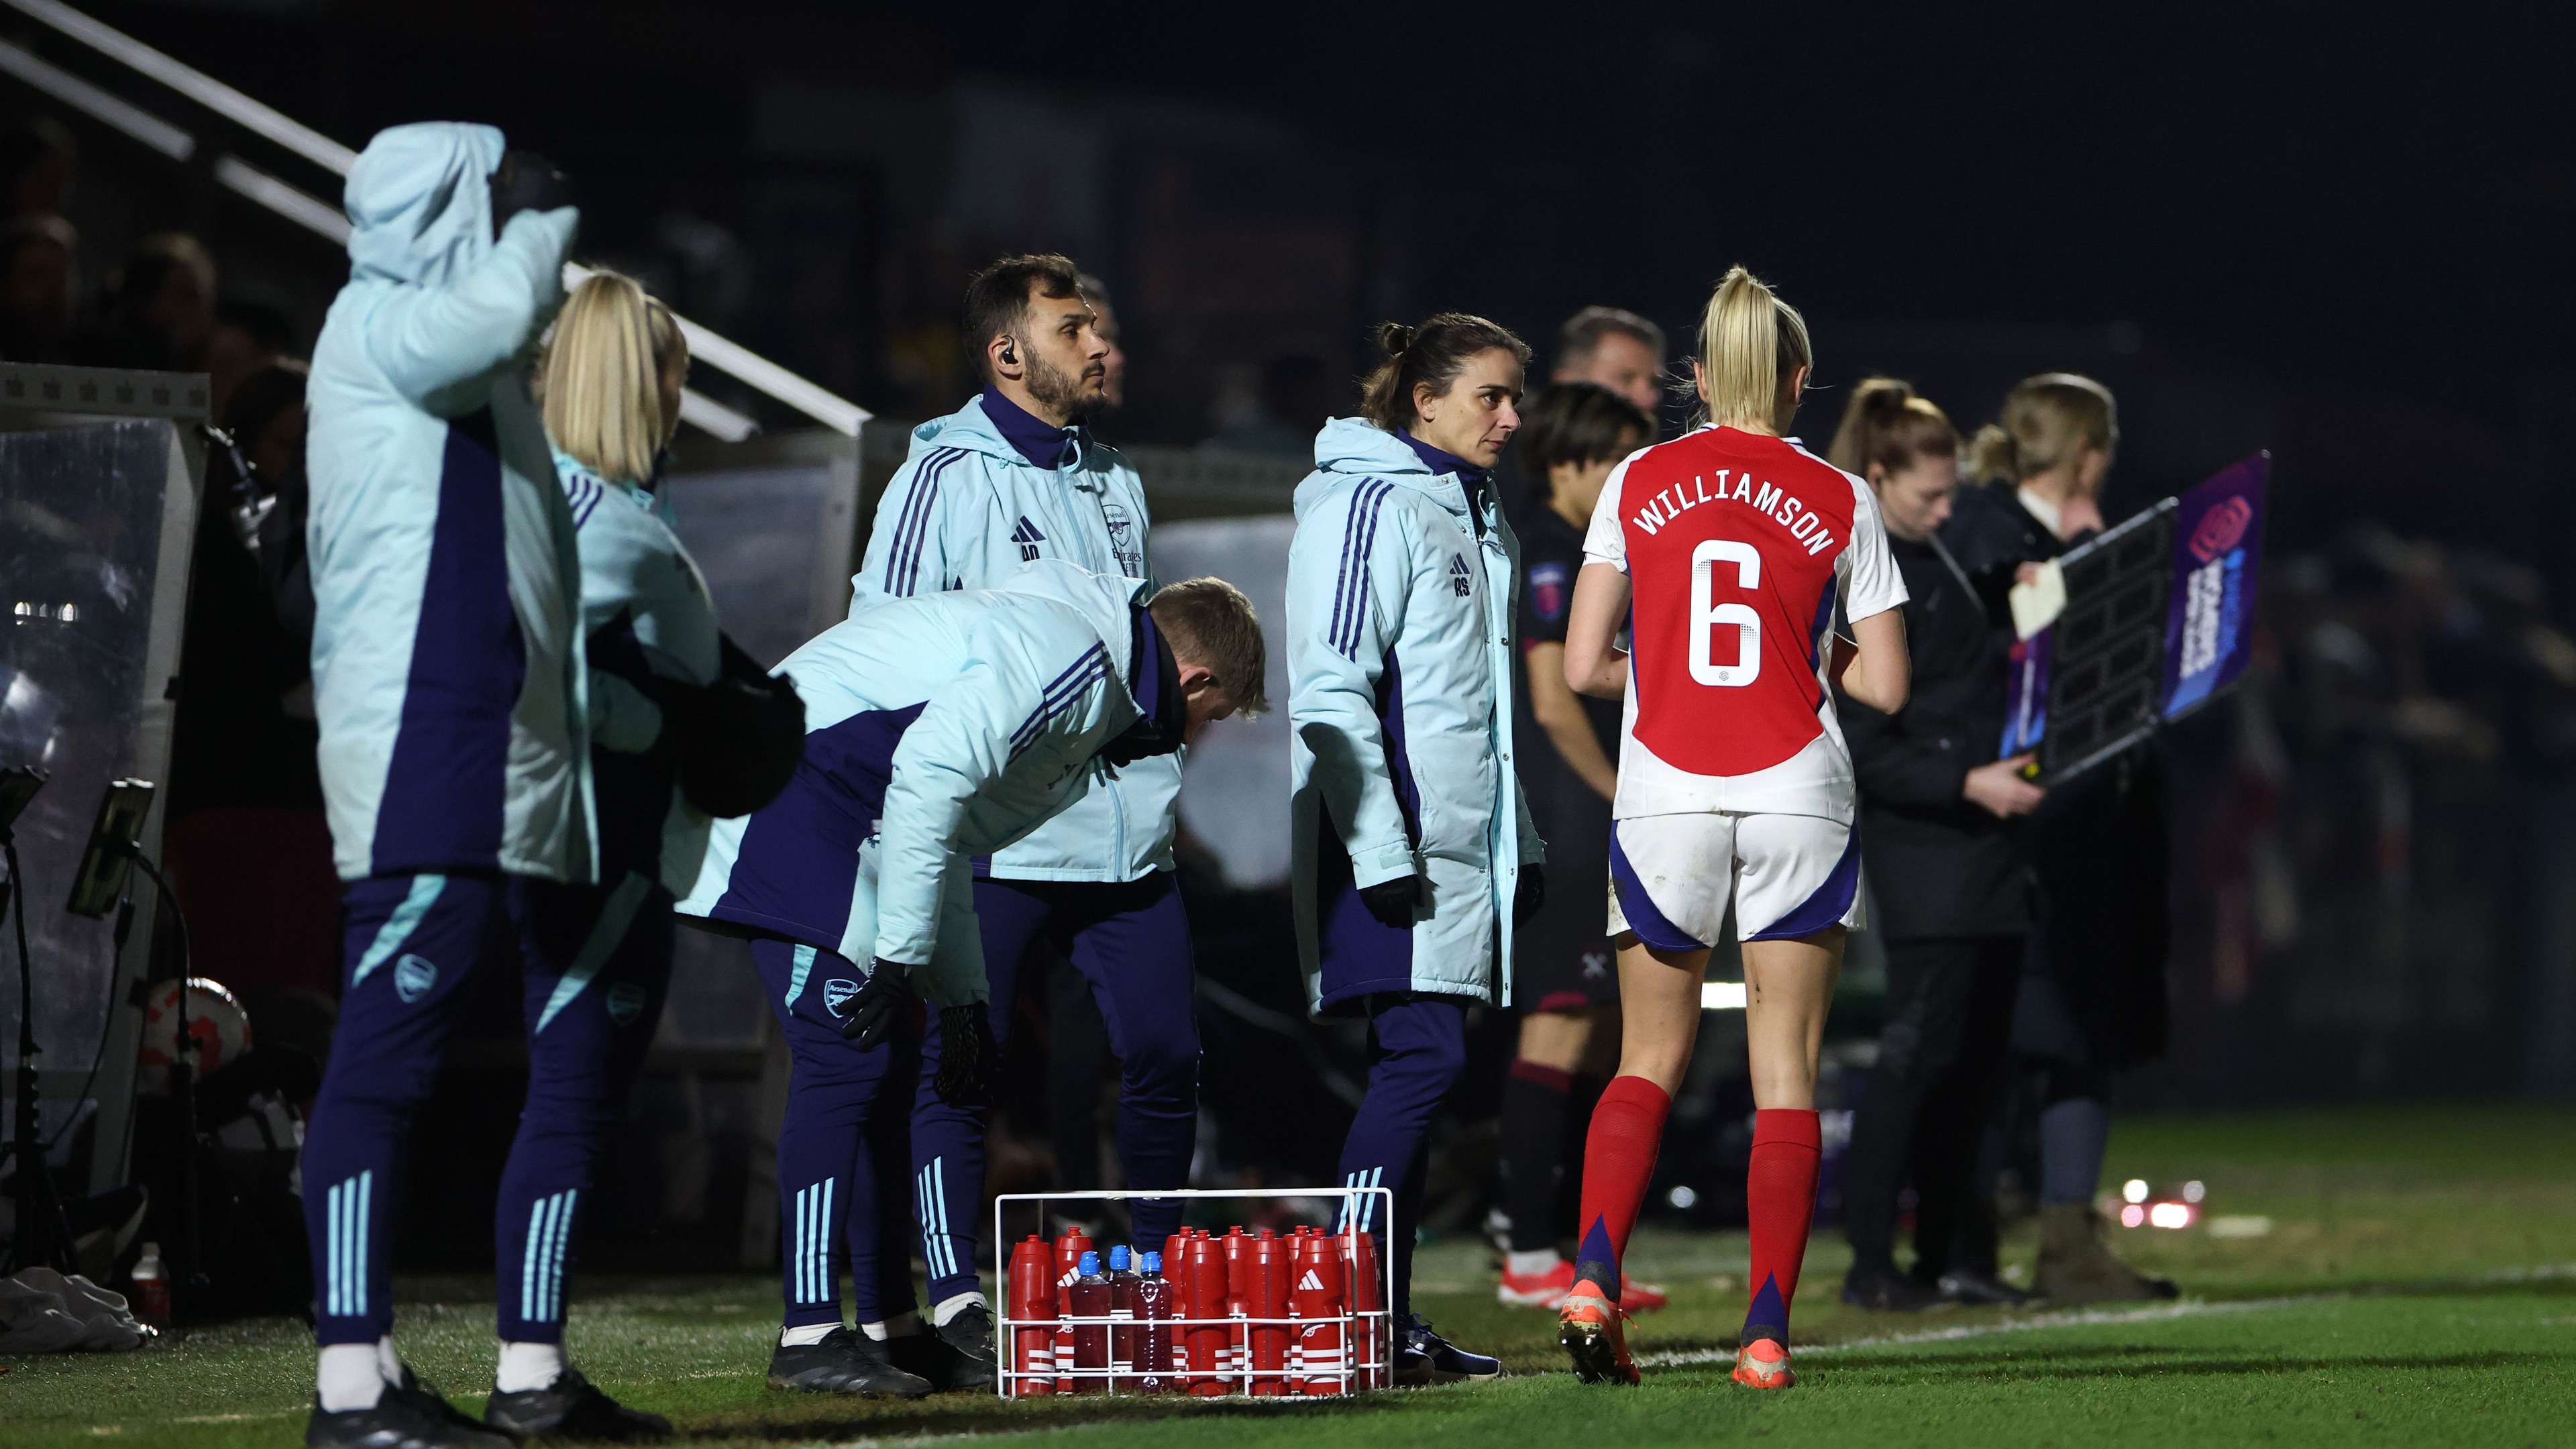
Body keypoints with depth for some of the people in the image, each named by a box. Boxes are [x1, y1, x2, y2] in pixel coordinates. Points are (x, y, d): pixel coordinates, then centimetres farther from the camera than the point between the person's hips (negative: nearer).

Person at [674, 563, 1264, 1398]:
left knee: (893, 1072, 11)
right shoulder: (1067, 657, -15)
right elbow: (928, 773, -26)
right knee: (847, 1057, -13)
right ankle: (810, 1336, -14)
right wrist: (901, 954, -22)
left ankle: (891, 1326, 15)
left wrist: (960, 1003, 21)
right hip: (793, 789, -11)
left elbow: (947, 837, 24)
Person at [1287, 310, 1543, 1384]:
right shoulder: (1369, 506, -10)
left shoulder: (1473, 512, 20)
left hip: (1462, 843, 9)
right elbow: (1330, 691, -16)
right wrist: (1381, 850, -20)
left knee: (1419, 1066, 7)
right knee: (1422, 1056, -15)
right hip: (1391, 842, -9)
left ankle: (1387, 1322, 8)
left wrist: (1521, 842, 23)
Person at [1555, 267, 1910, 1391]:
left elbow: (1583, 667, -2)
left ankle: (1593, 1276, -8)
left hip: (1665, 794, 1)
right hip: (1797, 796, -1)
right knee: (1786, 1074, 4)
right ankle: (1767, 1332, -2)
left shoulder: (1638, 484, 1)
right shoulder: (1839, 499, 1)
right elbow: (1884, 686, 2)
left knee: (1648, 1060, 13)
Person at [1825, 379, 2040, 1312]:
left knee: (1978, 1052, 10)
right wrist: (1968, 782, -23)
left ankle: (1951, 1253, 15)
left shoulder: (1928, 559, 14)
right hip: (1921, 846, -9)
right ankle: (1870, 1262, -6)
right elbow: (1864, 749, -17)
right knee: (1921, 1044, -10)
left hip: (1982, 847, 9)